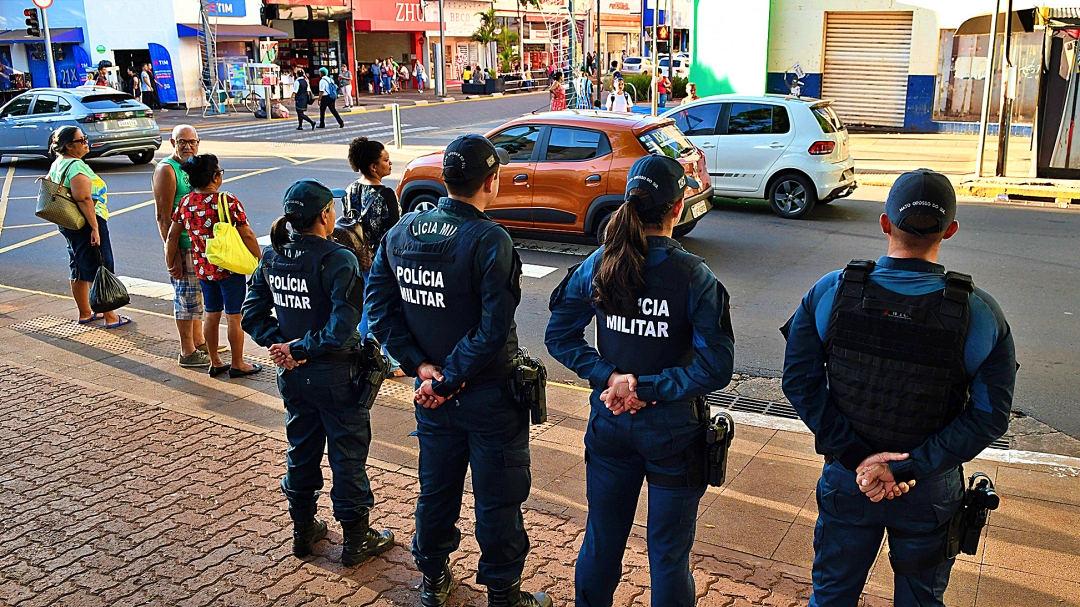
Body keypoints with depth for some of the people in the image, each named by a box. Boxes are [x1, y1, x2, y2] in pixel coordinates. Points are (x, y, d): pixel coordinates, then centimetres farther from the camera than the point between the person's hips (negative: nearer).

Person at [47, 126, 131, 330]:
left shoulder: (57, 164, 10)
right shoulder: (76, 166, -20)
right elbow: (83, 198, -26)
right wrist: (95, 227, -26)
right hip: (86, 223, -10)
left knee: (79, 271, 17)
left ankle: (85, 313, 28)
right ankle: (110, 317, 3)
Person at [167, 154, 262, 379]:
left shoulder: (185, 203, 0)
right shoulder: (227, 201, -17)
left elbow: (172, 237, 5)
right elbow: (247, 235, -14)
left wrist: (172, 265, 17)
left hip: (203, 268, 6)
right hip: (230, 268, -5)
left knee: (211, 314, 17)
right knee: (234, 317, 6)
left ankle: (215, 363, 26)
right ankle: (237, 365, 16)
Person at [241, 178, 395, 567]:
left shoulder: (271, 257, -1)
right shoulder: (337, 260, -21)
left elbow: (253, 316, 2)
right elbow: (341, 330, -28)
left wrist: (280, 344, -6)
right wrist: (298, 348, -17)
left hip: (292, 375, 6)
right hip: (334, 376, -6)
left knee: (301, 450, 21)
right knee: (348, 455, 9)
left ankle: (303, 532, 36)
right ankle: (356, 541, 22)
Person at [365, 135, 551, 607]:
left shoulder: (400, 233, -2)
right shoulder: (489, 240, -21)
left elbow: (380, 309, -2)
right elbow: (494, 327, -25)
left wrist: (421, 365, -6)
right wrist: (453, 379, -16)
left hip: (431, 393, 6)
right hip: (489, 393, -6)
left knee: (436, 487, 21)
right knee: (497, 498, 10)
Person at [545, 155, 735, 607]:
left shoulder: (599, 265, -8)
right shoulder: (694, 276, -18)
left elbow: (559, 337, -2)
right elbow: (715, 369, -19)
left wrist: (611, 377, -9)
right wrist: (646, 388, -14)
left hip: (609, 422, 4)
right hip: (672, 431, -3)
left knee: (602, 539, 20)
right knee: (669, 552, 13)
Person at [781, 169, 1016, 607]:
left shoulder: (830, 293, -15)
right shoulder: (981, 315, -17)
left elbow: (800, 382, -14)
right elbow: (988, 416, -17)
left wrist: (856, 456, -14)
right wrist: (908, 469, -17)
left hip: (846, 481, 1)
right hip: (930, 494, 0)